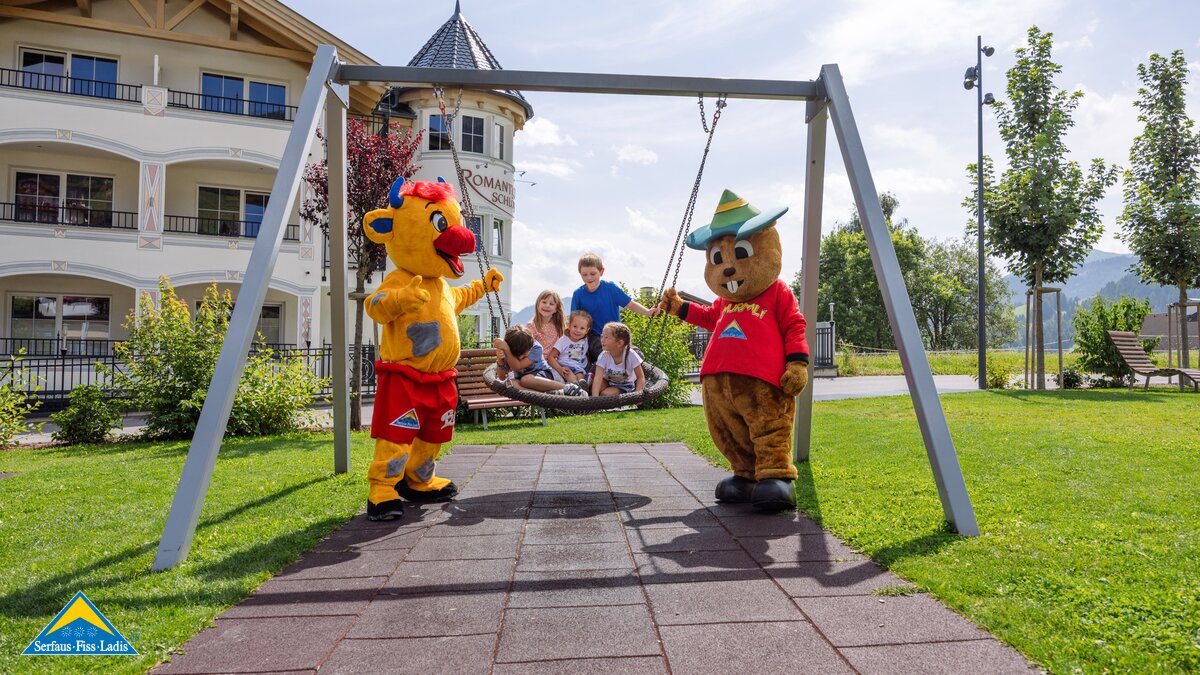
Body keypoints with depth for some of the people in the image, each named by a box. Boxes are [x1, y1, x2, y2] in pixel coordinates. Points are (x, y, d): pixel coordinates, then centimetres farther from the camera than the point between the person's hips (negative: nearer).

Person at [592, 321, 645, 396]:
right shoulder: (604, 356, -22)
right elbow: (597, 378, -32)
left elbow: (640, 378, -18)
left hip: (626, 386, -2)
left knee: (606, 393, -28)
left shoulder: (630, 354, -27)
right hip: (608, 382, 2)